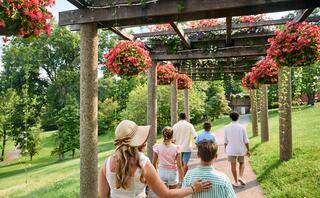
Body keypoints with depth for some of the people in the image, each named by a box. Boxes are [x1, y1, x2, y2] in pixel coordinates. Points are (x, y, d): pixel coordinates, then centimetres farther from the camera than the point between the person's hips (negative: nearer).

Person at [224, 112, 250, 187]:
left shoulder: (226, 127, -7)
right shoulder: (241, 127, -8)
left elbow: (225, 140, 0)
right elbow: (246, 140, -5)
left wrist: (226, 149, 15)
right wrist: (248, 150, 5)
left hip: (231, 149, 0)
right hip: (240, 149, 0)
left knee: (233, 165, 10)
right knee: (241, 163, 20)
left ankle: (236, 182, 17)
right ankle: (240, 177, 2)